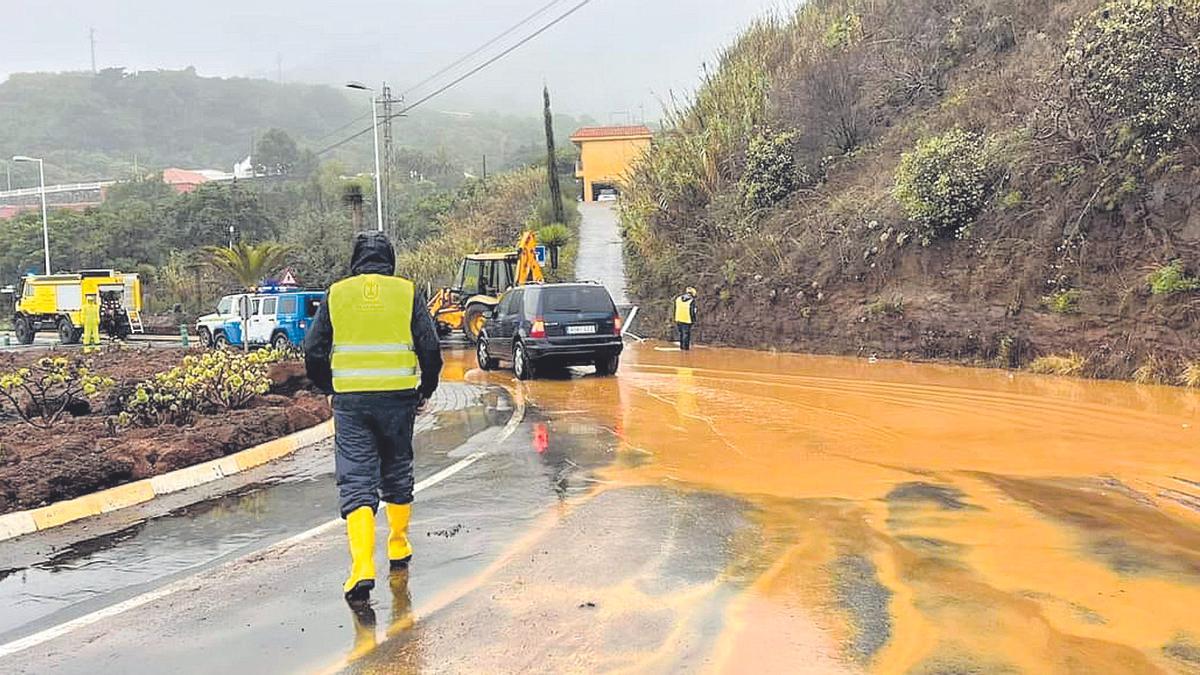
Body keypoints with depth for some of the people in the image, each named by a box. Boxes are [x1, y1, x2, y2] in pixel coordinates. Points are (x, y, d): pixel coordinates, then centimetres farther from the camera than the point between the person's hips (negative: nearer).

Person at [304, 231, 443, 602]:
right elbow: (430, 348, -1)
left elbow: (313, 353, 5)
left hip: (350, 402, 0)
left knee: (356, 483, -1)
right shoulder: (407, 293, 2)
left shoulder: (336, 294, 4)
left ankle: (362, 567, -14)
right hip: (398, 399, 1)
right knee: (397, 473, 19)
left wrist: (331, 389, 21)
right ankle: (399, 549, 32)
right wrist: (425, 391, 14)